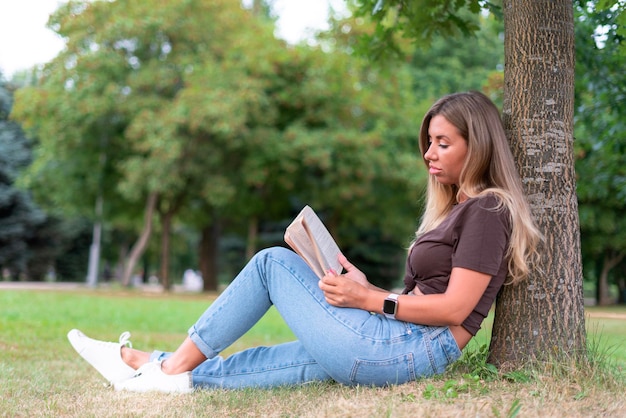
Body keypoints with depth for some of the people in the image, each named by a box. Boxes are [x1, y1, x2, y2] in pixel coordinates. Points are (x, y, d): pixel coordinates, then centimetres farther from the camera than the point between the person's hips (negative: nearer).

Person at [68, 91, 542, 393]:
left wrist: (368, 301, -12)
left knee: (273, 262, -3)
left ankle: (178, 365, 4)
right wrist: (368, 288, 6)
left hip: (399, 350, -9)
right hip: (396, 348, 9)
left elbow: (454, 308, -15)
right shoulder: (456, 209, 22)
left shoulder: (488, 211, -7)